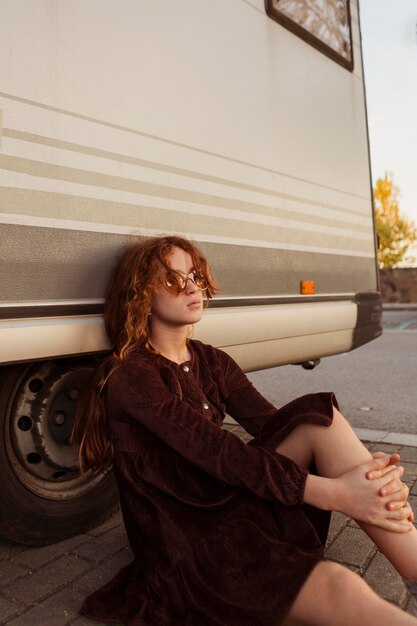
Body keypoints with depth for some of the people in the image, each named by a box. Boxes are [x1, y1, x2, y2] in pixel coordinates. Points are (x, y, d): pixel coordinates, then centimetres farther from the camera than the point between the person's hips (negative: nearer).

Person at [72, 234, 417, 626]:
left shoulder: (212, 363, 8)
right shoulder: (131, 376, -14)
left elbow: (272, 423, -7)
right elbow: (212, 450, -26)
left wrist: (365, 468, -23)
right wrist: (333, 493, -31)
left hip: (231, 501, 6)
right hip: (183, 542, -6)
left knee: (318, 417, -19)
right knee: (341, 589, -33)